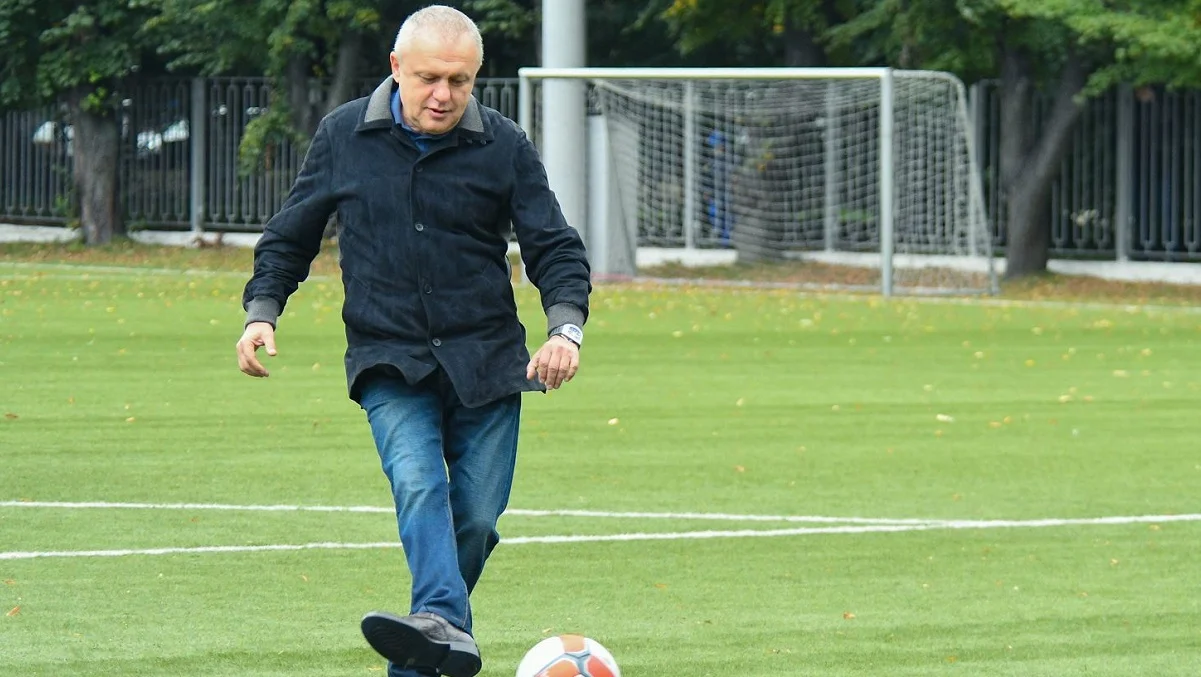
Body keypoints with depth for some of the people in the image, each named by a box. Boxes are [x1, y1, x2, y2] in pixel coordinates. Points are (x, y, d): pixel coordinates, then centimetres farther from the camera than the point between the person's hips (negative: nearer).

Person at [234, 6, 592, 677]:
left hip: (487, 360, 1)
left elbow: (554, 245, 2)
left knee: (475, 517, -1)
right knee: (418, 483, -25)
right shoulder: (344, 136, 3)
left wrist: (566, 326, -15)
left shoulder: (505, 146, 1)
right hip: (389, 362, -1)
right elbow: (291, 235, 14)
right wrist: (262, 311, 1)